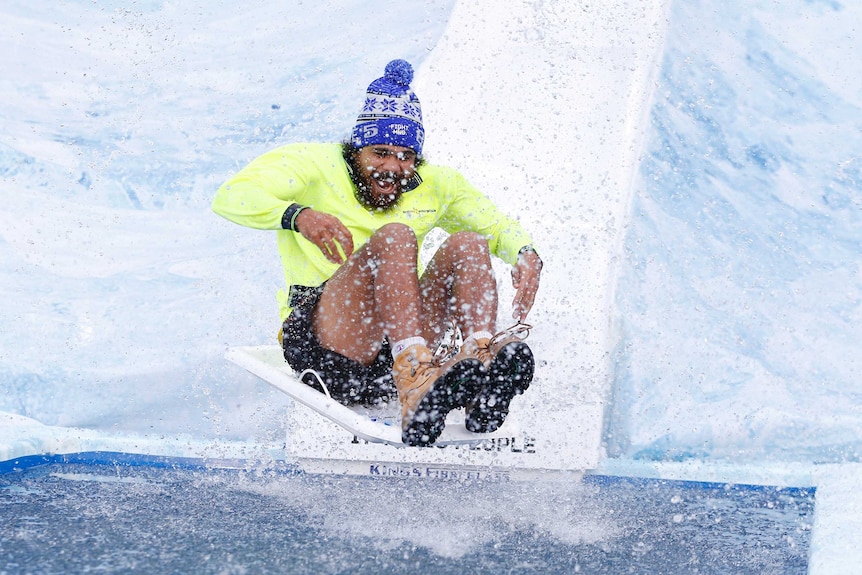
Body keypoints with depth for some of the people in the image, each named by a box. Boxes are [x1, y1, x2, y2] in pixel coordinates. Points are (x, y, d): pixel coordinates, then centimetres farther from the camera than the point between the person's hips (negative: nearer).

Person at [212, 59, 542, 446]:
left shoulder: (436, 186, 16)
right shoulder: (315, 166, 1)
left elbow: (497, 226, 22)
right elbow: (231, 197, -13)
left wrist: (525, 255, -3)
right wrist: (298, 215, -34)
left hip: (403, 339, 5)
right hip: (318, 342, -5)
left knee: (468, 242, -14)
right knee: (394, 235, -28)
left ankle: (480, 364, -42)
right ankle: (415, 388, -52)